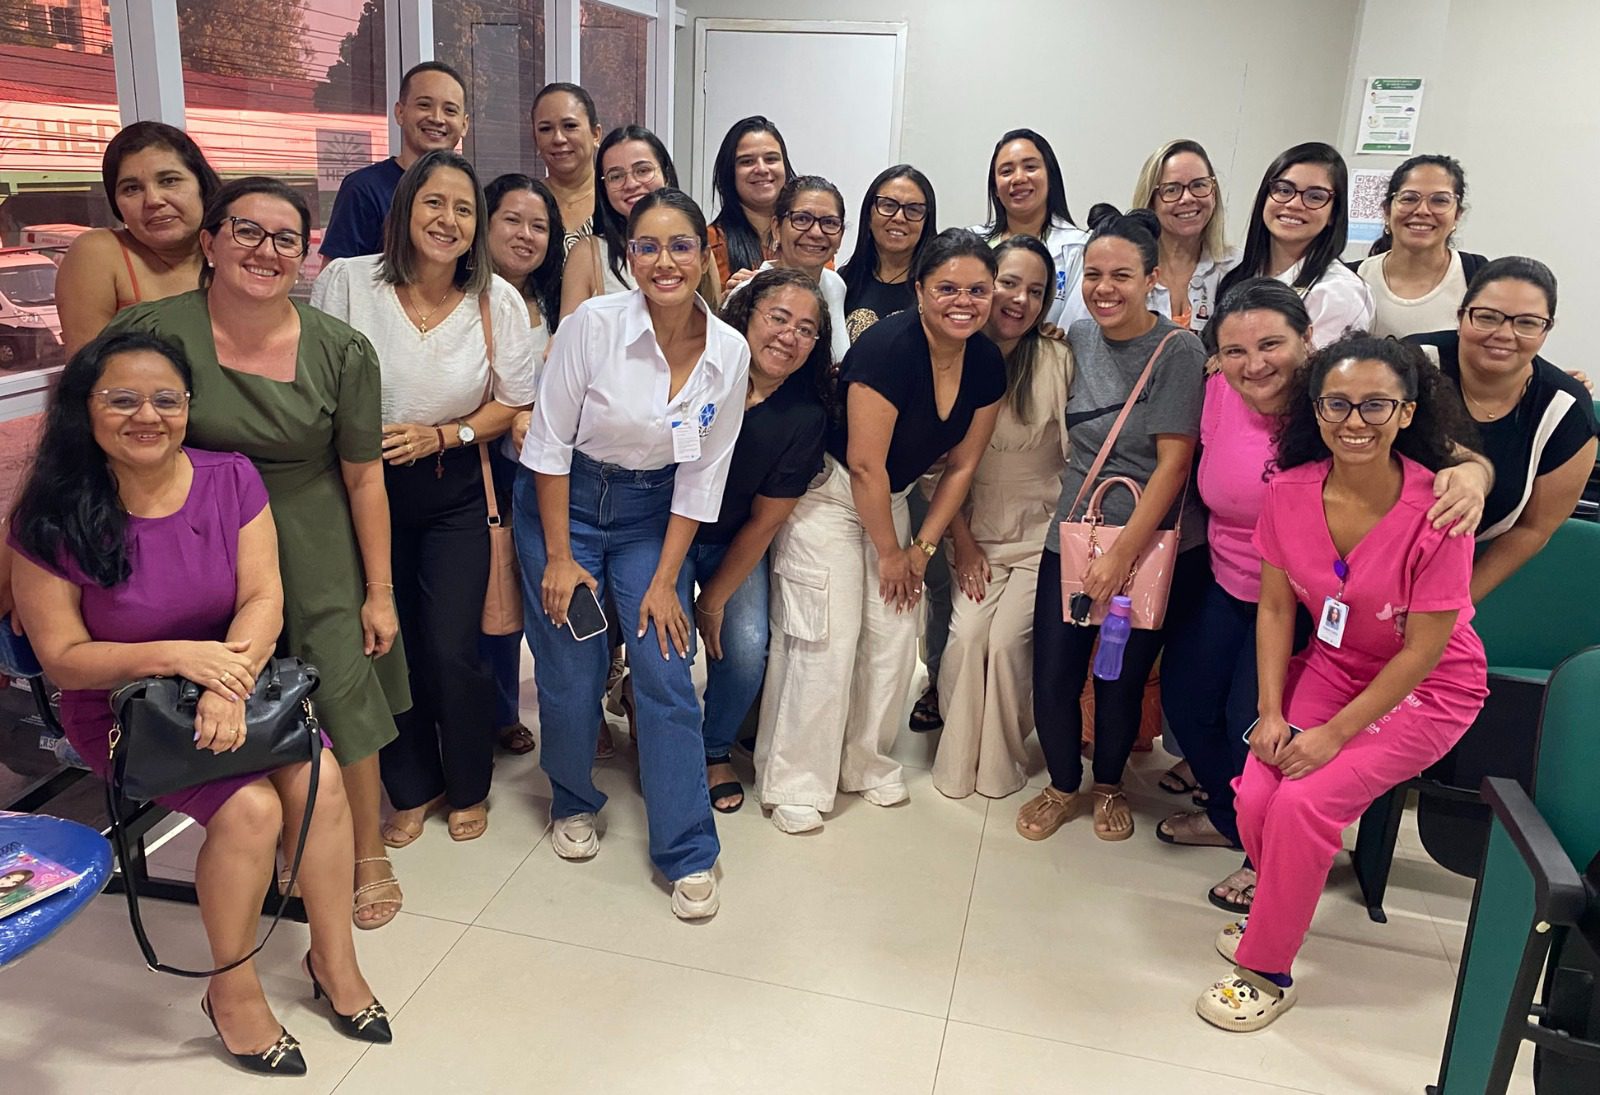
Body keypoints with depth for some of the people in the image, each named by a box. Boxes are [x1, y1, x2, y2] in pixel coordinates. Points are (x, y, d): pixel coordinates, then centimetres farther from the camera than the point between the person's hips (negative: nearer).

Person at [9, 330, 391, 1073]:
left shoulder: (230, 480, -6)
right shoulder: (54, 520, -13)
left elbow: (263, 599, -10)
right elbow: (62, 657, -10)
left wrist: (229, 683, -28)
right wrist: (176, 656, -26)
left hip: (237, 683, 3)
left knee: (319, 777, -21)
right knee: (251, 808, -24)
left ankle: (334, 959, 1)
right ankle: (233, 992, 2)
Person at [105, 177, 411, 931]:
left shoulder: (341, 352, -8)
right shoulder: (154, 331, -11)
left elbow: (364, 478, -3)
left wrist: (380, 592, -1)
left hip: (314, 557, 0)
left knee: (342, 694, 2)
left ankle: (369, 855, 26)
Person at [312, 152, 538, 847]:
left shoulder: (498, 301, -7)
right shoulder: (347, 282, -9)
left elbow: (513, 402, 0)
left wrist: (440, 435, -12)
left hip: (452, 491, 0)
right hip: (365, 486, 1)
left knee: (452, 652, -3)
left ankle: (468, 788, 25)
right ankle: (413, 788, 32)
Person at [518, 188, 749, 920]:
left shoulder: (729, 353, -10)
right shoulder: (593, 324, -18)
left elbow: (703, 477, -4)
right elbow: (550, 442, -12)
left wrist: (665, 579, -5)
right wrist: (559, 557, -10)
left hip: (651, 512, 2)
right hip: (563, 501, -1)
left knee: (667, 675, -5)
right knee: (571, 673, 1)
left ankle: (688, 854, 7)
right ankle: (574, 804, 31)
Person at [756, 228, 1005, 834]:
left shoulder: (987, 365, -5)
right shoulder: (889, 346, -26)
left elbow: (961, 465, 5)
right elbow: (865, 464, -22)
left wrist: (923, 546, 2)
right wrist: (890, 552, -12)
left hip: (888, 501, 7)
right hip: (826, 493, -7)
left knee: (894, 637, 6)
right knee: (827, 639, -9)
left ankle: (867, 763, 25)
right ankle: (797, 784, 5)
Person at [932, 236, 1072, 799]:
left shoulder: (1057, 359, -11)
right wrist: (963, 542, -1)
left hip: (1042, 530, -2)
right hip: (978, 529, 2)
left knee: (1008, 637, -14)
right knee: (967, 632, -13)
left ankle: (1001, 762, 12)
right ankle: (957, 759, 9)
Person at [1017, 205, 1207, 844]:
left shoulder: (1178, 350, -10)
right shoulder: (1077, 338, 4)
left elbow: (1173, 462, -13)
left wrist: (1121, 554, -16)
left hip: (1154, 544, -3)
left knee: (1121, 681, 7)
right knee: (1052, 679, 1)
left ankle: (1109, 785, 35)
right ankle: (1062, 786, 28)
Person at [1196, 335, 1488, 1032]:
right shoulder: (1290, 493, -12)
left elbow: (1422, 650, -18)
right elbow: (1276, 607, -2)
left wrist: (1336, 732, -17)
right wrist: (1271, 711, -9)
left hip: (1425, 689, -4)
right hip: (1330, 665, 4)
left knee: (1304, 802, -20)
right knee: (1256, 796, -15)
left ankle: (1267, 971, 3)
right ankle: (1280, 898, 21)